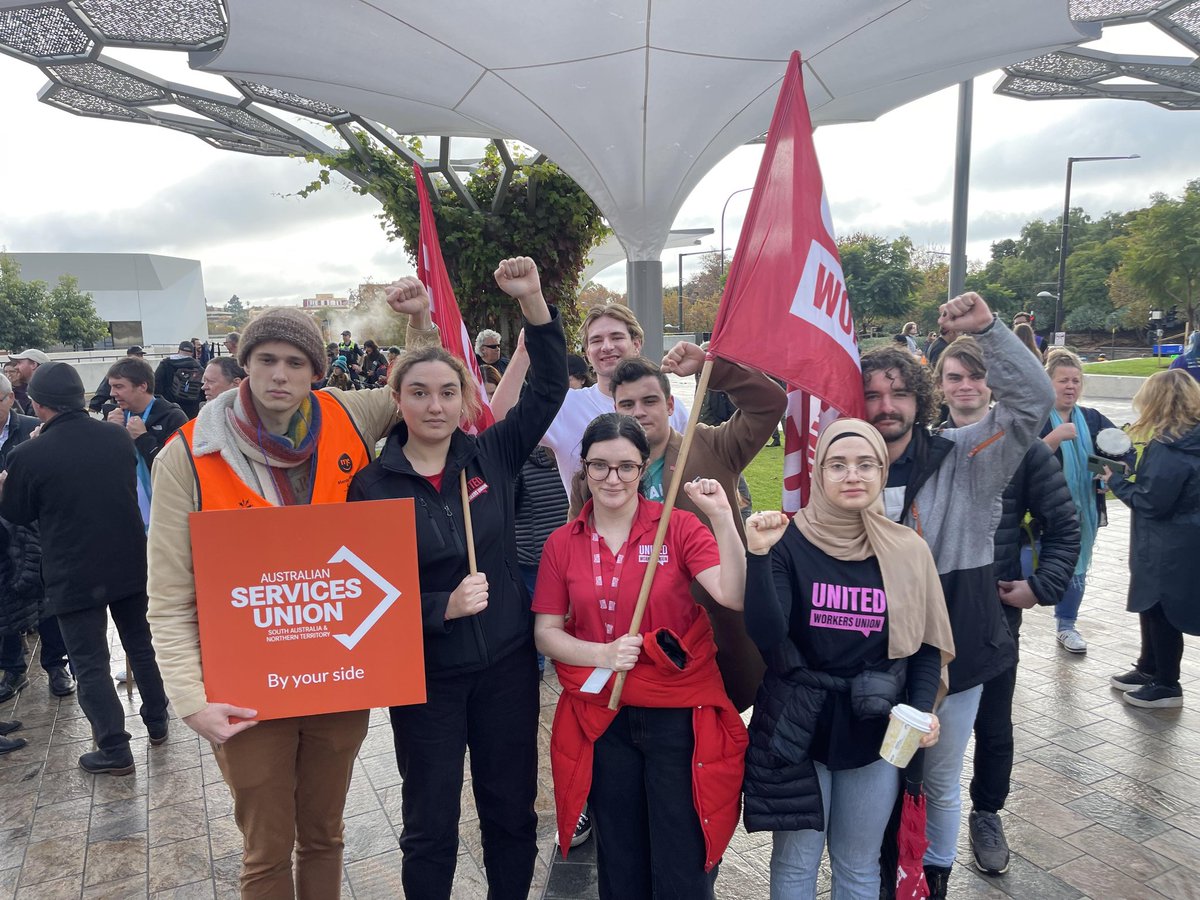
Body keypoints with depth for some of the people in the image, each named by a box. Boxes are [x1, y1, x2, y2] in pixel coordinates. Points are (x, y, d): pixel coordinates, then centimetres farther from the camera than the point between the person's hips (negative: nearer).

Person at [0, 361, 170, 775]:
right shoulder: (118, 438, -5)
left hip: (75, 575, -5)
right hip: (130, 564, 5)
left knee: (90, 663, 8)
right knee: (141, 645, 20)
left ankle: (115, 751, 14)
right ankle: (157, 724, 34)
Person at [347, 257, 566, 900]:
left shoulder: (491, 454, -3)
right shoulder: (372, 484, -9)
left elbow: (549, 388, -8)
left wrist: (532, 300, -18)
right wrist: (444, 606, -23)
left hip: (507, 664, 2)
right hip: (426, 675, -2)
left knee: (512, 811, 18)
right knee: (430, 827, 14)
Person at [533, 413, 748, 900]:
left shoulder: (679, 527, -9)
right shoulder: (562, 543, -1)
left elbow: (734, 596, -19)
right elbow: (545, 632, 1)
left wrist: (722, 518, -29)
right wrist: (602, 653, -15)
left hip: (680, 715, -2)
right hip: (601, 720, 3)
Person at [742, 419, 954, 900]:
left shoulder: (909, 551, -3)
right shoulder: (790, 542, -11)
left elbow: (927, 644, 5)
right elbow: (766, 634, -21)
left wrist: (922, 710, -9)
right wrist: (759, 555, -30)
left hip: (875, 729, 2)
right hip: (797, 727, -2)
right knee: (796, 861, 13)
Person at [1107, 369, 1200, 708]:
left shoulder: (1168, 448, -24)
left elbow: (1151, 502, -23)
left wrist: (1117, 482, -10)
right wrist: (1129, 472, 1)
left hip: (1168, 549, -9)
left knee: (1160, 610, 6)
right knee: (1153, 605, 21)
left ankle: (1167, 686, 21)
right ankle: (1149, 669, 37)